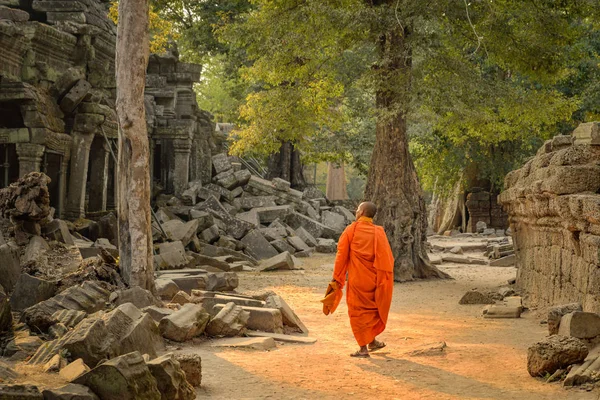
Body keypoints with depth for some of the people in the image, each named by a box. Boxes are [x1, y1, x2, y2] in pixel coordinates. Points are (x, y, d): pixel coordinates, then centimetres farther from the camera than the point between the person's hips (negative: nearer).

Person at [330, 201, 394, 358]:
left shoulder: (351, 230, -8)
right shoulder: (379, 232, 0)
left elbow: (341, 255, -8)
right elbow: (387, 258, 0)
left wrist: (336, 278, -1)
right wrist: (386, 281, 8)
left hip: (357, 280, -3)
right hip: (374, 280, 3)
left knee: (358, 312, 5)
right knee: (372, 309, 22)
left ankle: (363, 348, 5)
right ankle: (372, 341, 28)